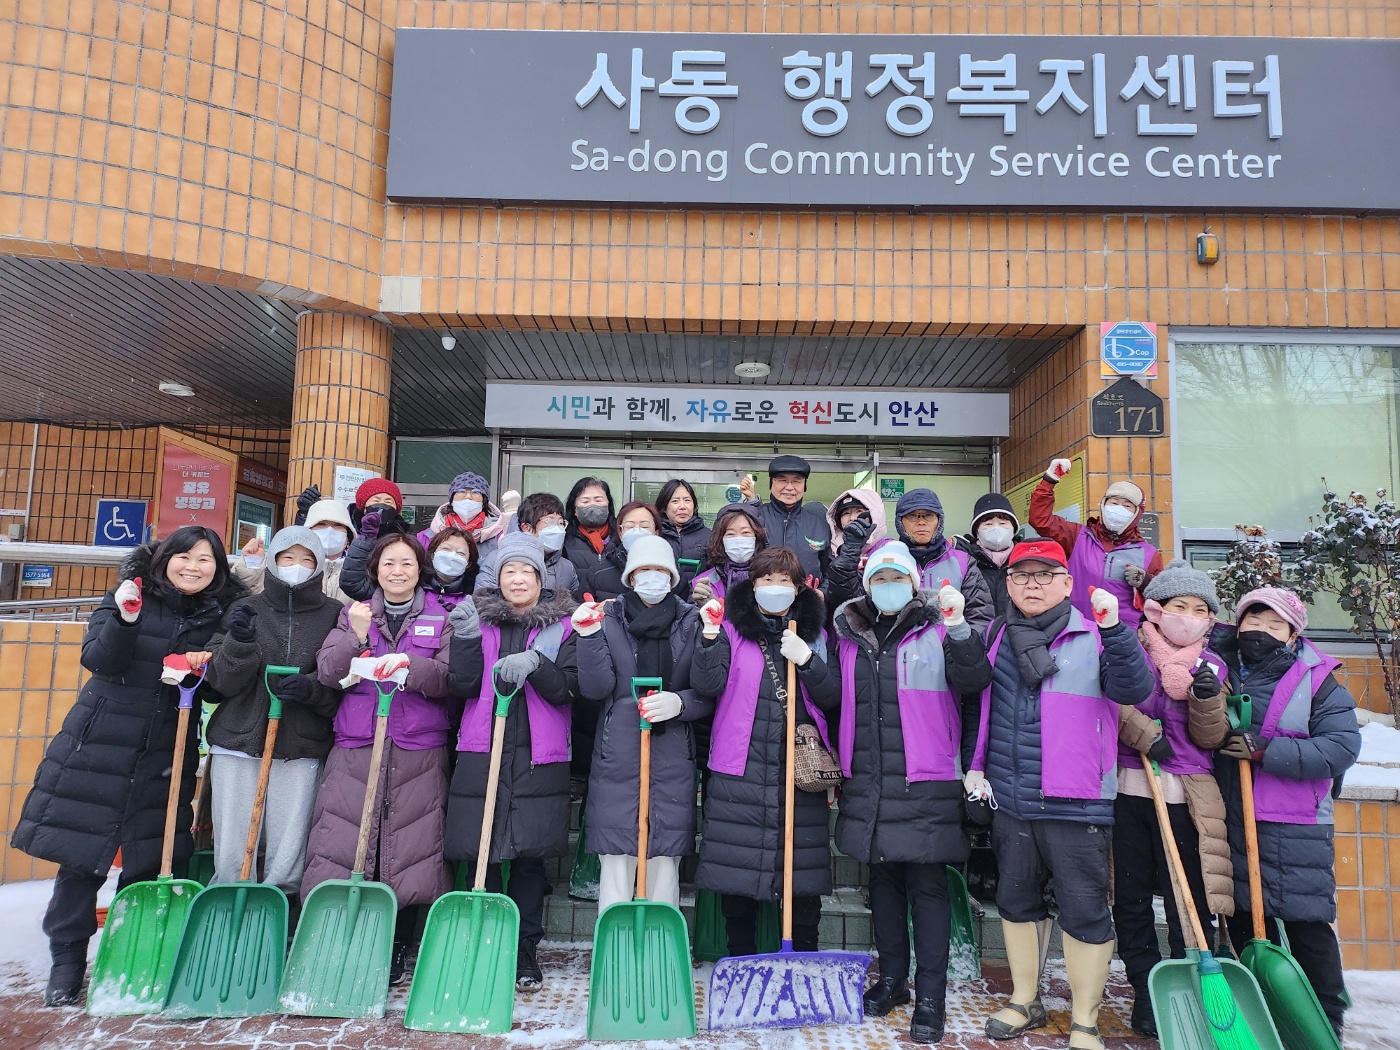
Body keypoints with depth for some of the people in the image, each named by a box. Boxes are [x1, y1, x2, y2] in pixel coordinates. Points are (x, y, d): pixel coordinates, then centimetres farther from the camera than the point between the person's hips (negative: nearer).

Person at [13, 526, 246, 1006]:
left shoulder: (223, 615, 4)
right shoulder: (128, 595, -1)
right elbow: (98, 659, -10)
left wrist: (206, 665, -12)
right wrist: (125, 618, -26)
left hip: (168, 756, 2)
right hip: (101, 744, -1)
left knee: (151, 861, 6)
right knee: (80, 856, 3)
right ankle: (67, 959, 20)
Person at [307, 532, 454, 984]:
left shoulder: (442, 617, 8)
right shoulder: (355, 613, 14)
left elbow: (449, 677, -4)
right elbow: (327, 672, 2)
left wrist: (409, 663, -22)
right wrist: (357, 636, -13)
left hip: (418, 752, -1)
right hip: (355, 747, 2)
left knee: (411, 847, -3)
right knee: (341, 843, -4)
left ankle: (396, 952, 13)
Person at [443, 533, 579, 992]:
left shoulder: (562, 624, 6)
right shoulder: (479, 618, 9)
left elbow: (571, 688, -3)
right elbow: (462, 686, 0)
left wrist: (534, 664, -20)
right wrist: (466, 638, -16)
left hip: (539, 757, -1)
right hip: (481, 752, 1)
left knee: (530, 857, 4)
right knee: (479, 854, 4)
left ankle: (526, 951, 19)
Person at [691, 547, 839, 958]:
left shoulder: (814, 632, 11)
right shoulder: (732, 627, 6)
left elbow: (834, 697, 3)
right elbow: (707, 686, -6)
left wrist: (808, 660, -12)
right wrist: (710, 638, -21)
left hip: (799, 767, 1)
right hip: (740, 770, -1)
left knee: (803, 874, 3)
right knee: (736, 869, 4)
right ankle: (740, 966, 22)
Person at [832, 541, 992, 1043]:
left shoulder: (937, 630, -2)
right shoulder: (850, 635, 9)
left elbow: (974, 681, -16)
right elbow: (836, 699, 19)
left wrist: (958, 626, -28)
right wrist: (834, 757, 15)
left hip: (925, 781, -4)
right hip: (867, 781, 4)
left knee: (927, 884, 1)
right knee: (883, 879, 15)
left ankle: (930, 996, 13)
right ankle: (891, 978, 30)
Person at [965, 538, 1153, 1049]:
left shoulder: (1093, 638, -2)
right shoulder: (996, 638, 9)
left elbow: (1135, 689, -17)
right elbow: (976, 707, 17)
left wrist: (1114, 628, -27)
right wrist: (975, 765, 10)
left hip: (1076, 801, -4)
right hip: (1009, 797, 4)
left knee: (1085, 910, 4)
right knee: (1016, 901, 16)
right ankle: (1024, 1001, 34)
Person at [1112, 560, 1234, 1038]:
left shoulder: (1211, 665, 9)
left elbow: (1209, 738, 3)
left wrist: (1207, 696, -14)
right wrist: (1143, 732, -16)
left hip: (1186, 799, 1)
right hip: (1126, 792, -1)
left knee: (1190, 906, 1)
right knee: (1130, 902, 7)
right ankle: (1147, 996, 22)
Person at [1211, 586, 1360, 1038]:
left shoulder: (1318, 682, -3)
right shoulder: (1220, 668, 5)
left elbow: (1342, 748, -13)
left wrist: (1266, 751, -20)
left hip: (1297, 831, -4)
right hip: (1232, 826, 4)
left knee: (1308, 926, 1)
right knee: (1245, 921, 13)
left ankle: (1325, 1024, 18)